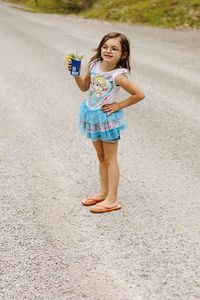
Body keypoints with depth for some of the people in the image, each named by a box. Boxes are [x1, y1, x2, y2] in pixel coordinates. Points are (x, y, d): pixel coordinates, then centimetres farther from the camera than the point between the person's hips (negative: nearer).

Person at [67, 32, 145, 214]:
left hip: (107, 117, -7)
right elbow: (85, 87, 9)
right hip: (92, 116, 7)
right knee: (101, 157, 18)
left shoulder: (118, 76, -24)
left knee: (110, 159, 4)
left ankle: (112, 200, 14)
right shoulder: (93, 65, -6)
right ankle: (103, 192, 33)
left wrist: (119, 105, -15)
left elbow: (140, 94, -21)